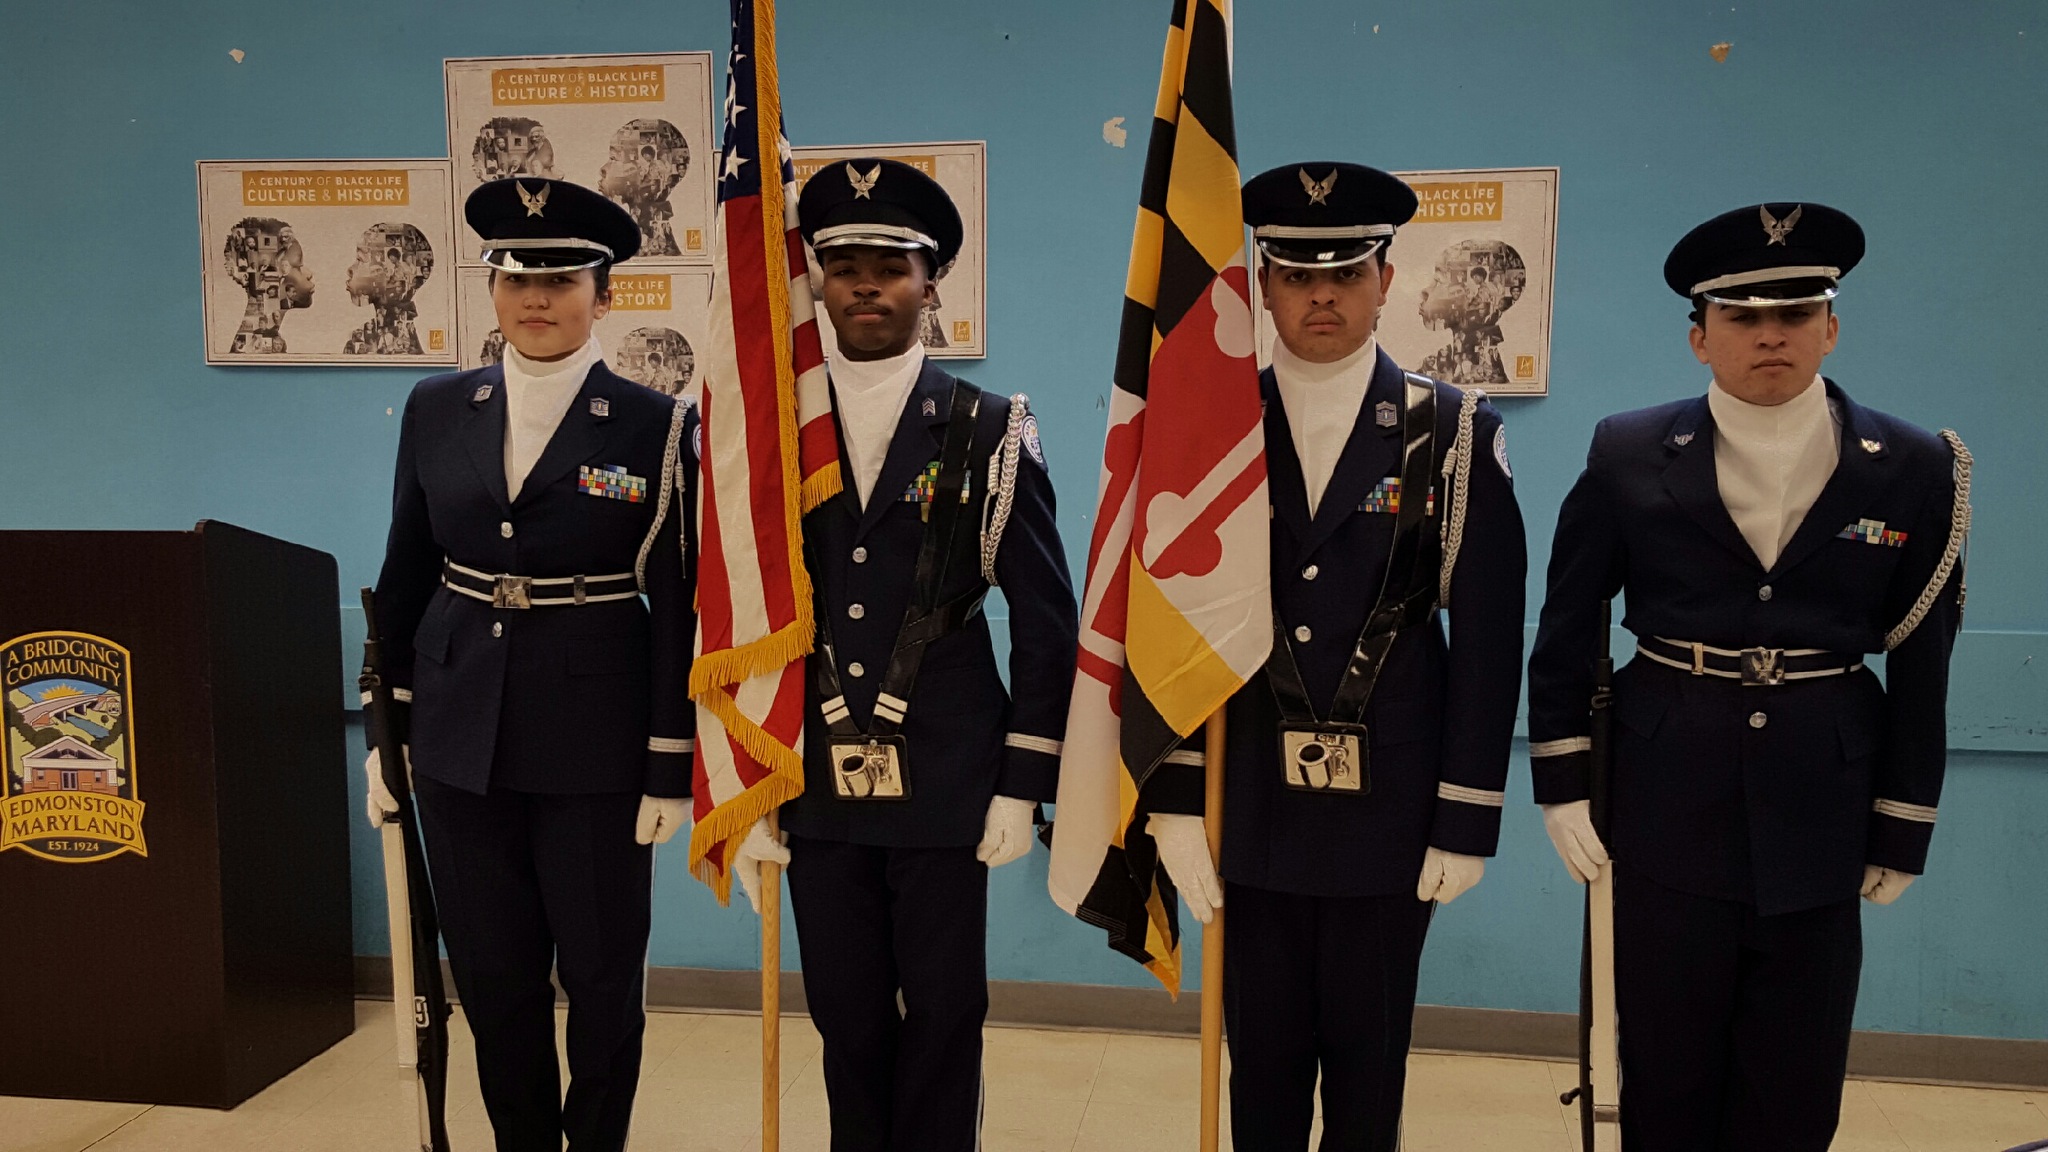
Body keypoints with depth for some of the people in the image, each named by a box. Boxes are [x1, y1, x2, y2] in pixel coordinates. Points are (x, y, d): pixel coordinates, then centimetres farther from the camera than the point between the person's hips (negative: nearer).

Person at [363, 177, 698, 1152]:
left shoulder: (654, 427, -7)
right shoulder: (435, 410, 4)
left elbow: (679, 607, -7)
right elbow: (404, 578, 10)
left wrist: (671, 765, -8)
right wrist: (388, 728, 9)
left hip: (596, 743, -3)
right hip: (460, 741, 4)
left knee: (601, 976, 9)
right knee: (492, 977, 14)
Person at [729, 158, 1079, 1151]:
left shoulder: (987, 435, -3)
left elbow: (1047, 622, -2)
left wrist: (1022, 786, -5)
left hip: (946, 788, -2)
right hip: (816, 789, 2)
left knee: (944, 1017, 10)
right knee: (847, 1017, 14)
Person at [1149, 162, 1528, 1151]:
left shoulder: (1455, 435, -3)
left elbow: (1487, 644, -3)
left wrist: (1467, 821, -4)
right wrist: (1176, 796, -3)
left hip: (1389, 811, -1)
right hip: (1251, 807, 1)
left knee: (1369, 1068, 14)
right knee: (1262, 1065, 15)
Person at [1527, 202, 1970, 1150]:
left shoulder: (1912, 470, -1)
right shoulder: (1629, 457, -3)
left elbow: (1920, 667, 3)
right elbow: (1567, 627, 2)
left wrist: (1903, 829, 4)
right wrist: (1561, 782, -1)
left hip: (1822, 814, 1)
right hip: (1667, 812, -1)